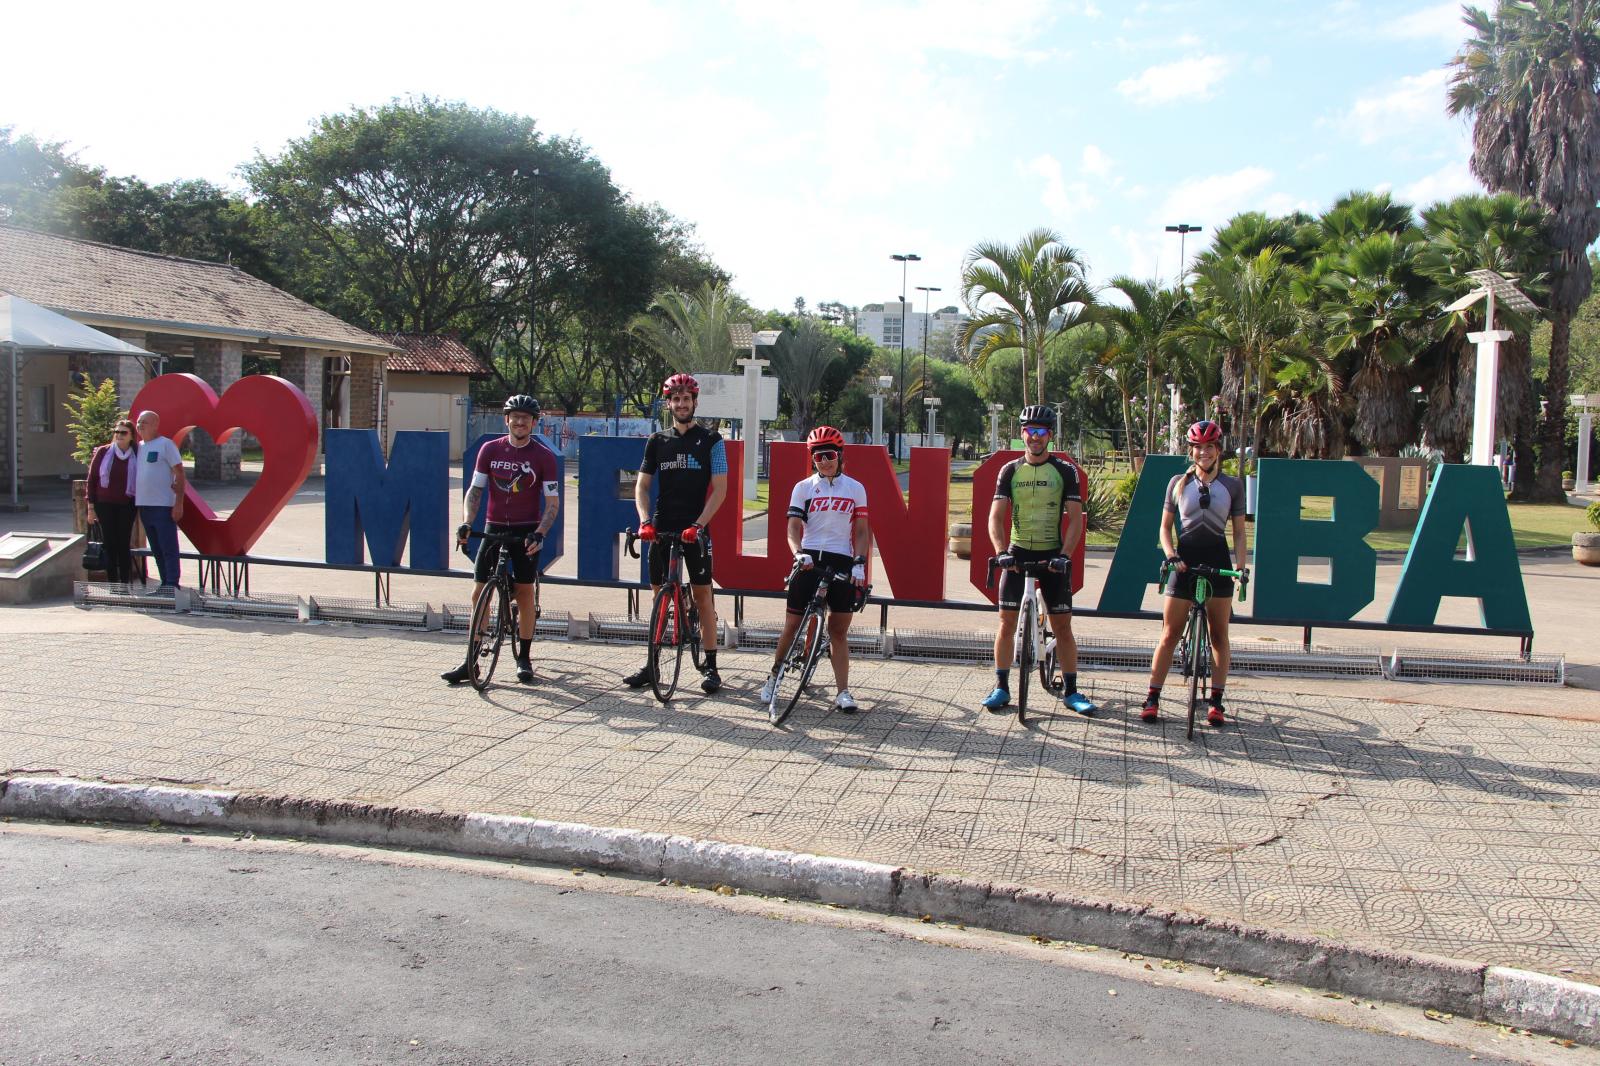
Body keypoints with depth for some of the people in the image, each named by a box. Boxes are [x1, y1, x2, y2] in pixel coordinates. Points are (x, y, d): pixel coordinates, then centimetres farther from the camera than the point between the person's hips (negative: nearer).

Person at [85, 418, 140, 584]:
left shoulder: (137, 455, 0)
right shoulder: (103, 452, 2)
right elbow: (92, 479, 4)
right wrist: (91, 507, 1)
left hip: (126, 505, 0)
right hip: (105, 504, 1)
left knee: (124, 545, 1)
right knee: (109, 545, 2)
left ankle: (125, 584, 7)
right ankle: (112, 584, 7)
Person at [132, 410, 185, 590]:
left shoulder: (166, 444, -5)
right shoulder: (138, 446, 14)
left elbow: (179, 473, -10)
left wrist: (179, 503, -15)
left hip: (163, 506, -7)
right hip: (144, 505, 7)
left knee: (168, 549, -7)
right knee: (156, 550, 11)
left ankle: (172, 585, -8)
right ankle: (166, 584, 17)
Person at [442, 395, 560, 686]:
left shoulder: (544, 456, -5)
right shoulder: (490, 450, 2)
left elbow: (552, 502, -7)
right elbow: (475, 490, 3)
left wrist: (539, 533, -21)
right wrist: (466, 523, -12)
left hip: (526, 531, -2)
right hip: (494, 528, 2)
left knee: (524, 591, 1)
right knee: (479, 592, -1)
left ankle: (523, 658, 14)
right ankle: (471, 662, 5)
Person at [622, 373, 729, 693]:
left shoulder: (711, 440, 0)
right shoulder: (657, 441, 10)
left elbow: (719, 489, -6)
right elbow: (642, 486, 9)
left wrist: (698, 524, -17)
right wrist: (645, 520, -9)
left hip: (695, 529, -3)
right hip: (662, 528, 3)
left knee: (702, 595, -1)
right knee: (660, 596, 8)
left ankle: (710, 666, 5)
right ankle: (653, 664, 16)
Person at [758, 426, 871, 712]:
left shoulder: (856, 489, 9)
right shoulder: (803, 488, 5)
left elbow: (861, 531, 9)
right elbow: (793, 528, -3)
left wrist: (860, 564, -4)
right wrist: (798, 553, -22)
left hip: (842, 563, 1)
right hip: (809, 561, -1)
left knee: (839, 630, 3)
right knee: (792, 624, 2)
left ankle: (843, 692, 4)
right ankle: (773, 678, 18)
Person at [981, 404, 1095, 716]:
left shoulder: (1065, 471, -1)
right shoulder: (1010, 470, 3)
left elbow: (1075, 518, -3)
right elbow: (996, 517, -1)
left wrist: (1064, 555, -15)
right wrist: (1001, 551, -16)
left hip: (1052, 555, -1)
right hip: (1017, 553, 1)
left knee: (1062, 625, 1)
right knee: (1007, 621, -1)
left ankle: (1071, 690, 11)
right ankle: (1001, 687, 8)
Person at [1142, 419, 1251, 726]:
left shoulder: (1233, 485, 5)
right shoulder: (1178, 483, 5)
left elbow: (1239, 530, 6)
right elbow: (1165, 527, 8)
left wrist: (1241, 565, -7)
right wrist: (1171, 556, -9)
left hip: (1218, 562, 1)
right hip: (1185, 561, 0)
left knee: (1219, 636, 5)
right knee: (1169, 635, 0)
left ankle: (1216, 701, 12)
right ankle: (1152, 698, 6)